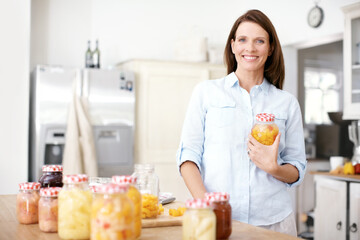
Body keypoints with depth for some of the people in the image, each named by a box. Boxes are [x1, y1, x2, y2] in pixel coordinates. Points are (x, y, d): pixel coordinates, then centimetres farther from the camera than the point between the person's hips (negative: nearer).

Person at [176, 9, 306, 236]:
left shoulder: (287, 102, 7)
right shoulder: (206, 92, 4)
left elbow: (297, 171, 10)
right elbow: (188, 155, -1)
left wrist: (274, 167, -11)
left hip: (273, 220, 2)